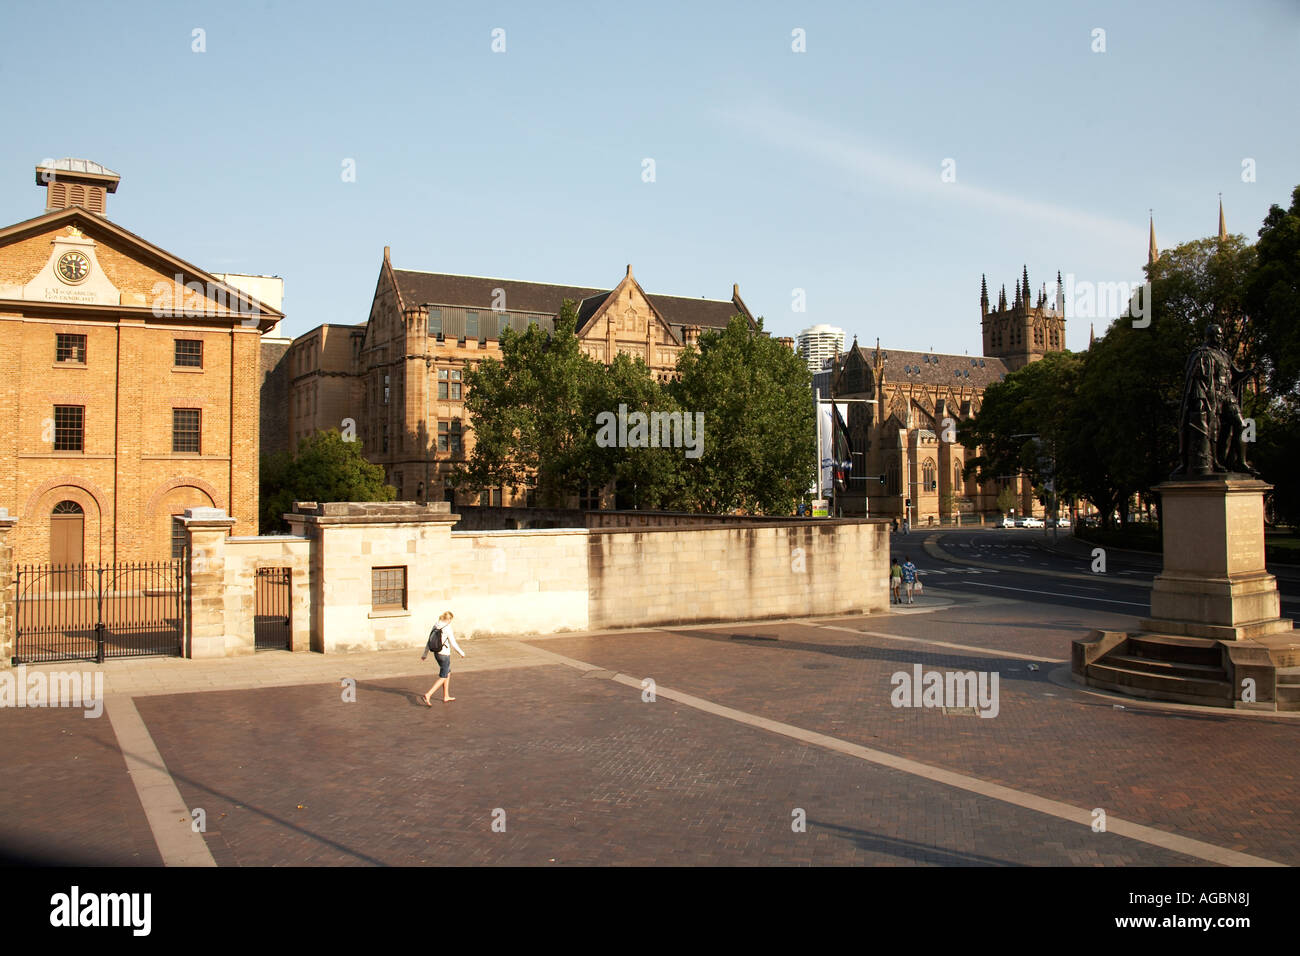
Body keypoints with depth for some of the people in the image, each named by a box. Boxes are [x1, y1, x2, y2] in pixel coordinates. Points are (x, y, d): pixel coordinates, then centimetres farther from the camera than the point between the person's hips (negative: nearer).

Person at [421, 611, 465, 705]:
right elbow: (453, 644, -14)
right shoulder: (447, 628, -18)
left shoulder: (435, 626, 2)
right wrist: (461, 652, 1)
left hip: (436, 653, 8)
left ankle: (446, 697, 28)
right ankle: (428, 695, -12)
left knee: (448, 673, 22)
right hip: (444, 655, -8)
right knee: (443, 678, 0)